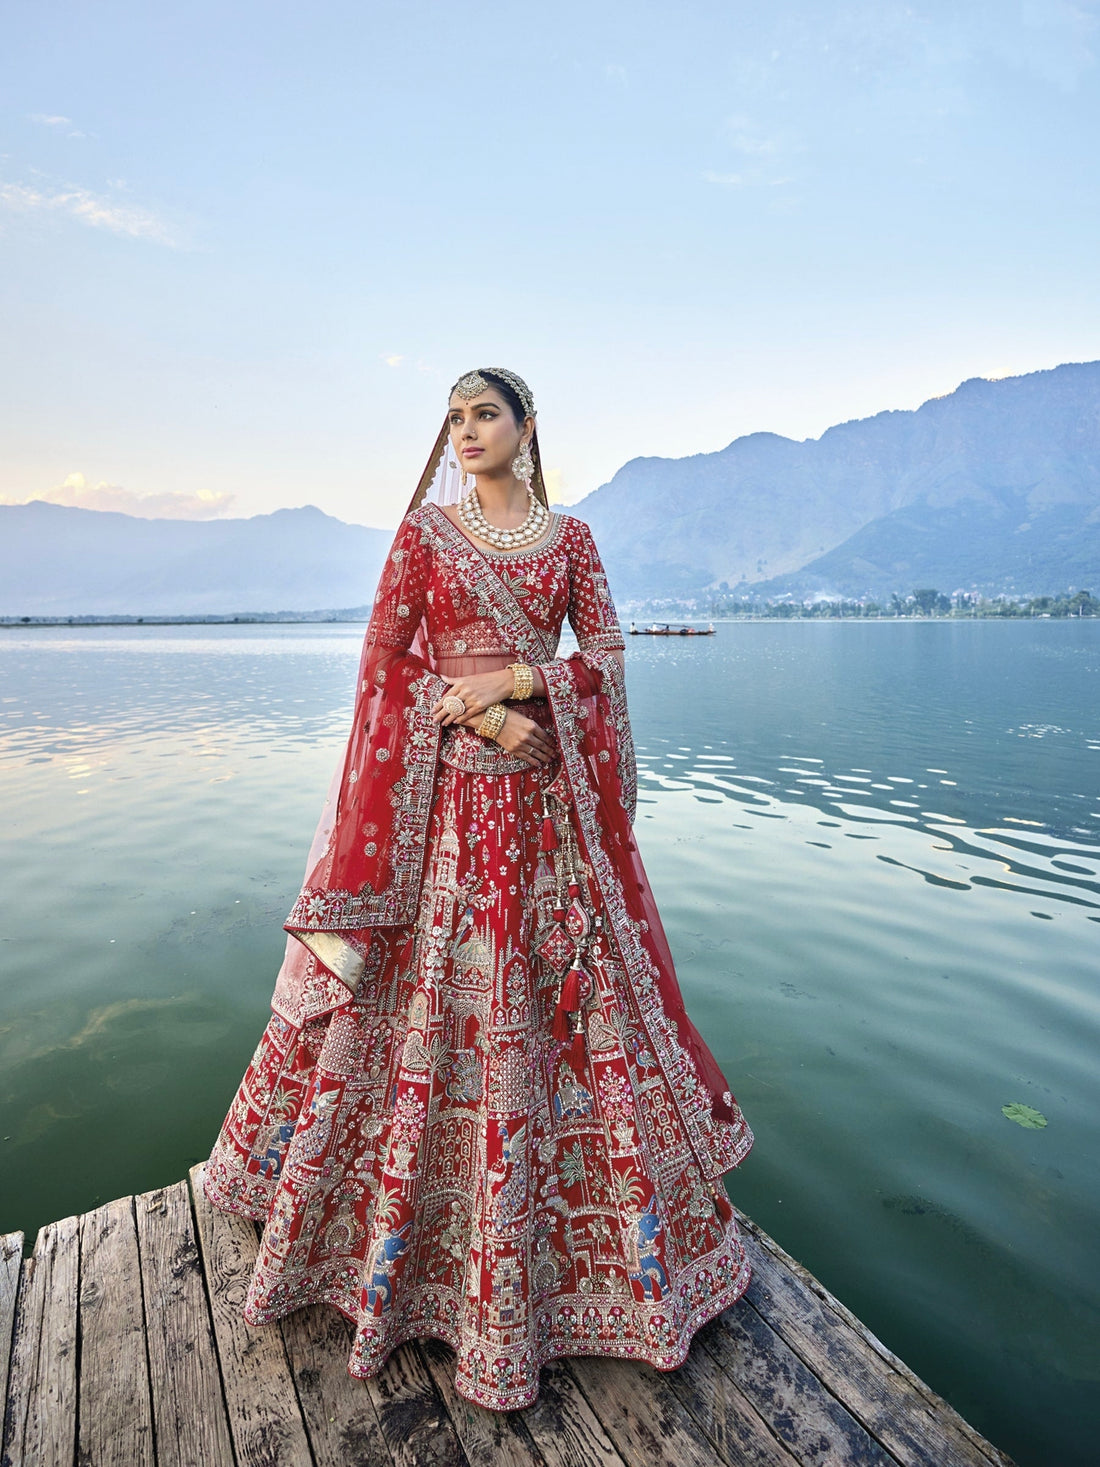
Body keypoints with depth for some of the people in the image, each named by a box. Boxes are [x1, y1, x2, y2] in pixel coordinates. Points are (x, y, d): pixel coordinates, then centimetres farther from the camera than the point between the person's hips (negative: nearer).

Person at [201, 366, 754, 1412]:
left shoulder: (569, 537, 9)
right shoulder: (425, 529, 5)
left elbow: (607, 655, 4)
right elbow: (383, 661, -1)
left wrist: (514, 682, -11)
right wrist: (473, 714, -13)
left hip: (550, 786, 2)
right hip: (447, 784, -1)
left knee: (572, 980, 9)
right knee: (434, 983, 3)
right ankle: (409, 1227, 27)